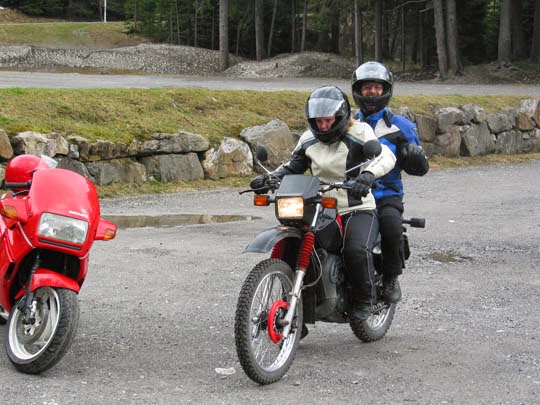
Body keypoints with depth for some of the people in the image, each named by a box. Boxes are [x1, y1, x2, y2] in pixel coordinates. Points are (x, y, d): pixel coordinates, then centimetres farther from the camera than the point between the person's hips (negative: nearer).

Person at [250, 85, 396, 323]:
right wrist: (269, 179, -1)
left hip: (358, 210, -5)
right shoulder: (308, 140, 12)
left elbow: (386, 156, -18)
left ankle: (364, 299, -4)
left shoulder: (358, 133, -4)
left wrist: (368, 174, -40)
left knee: (356, 250, -33)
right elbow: (292, 167, 20)